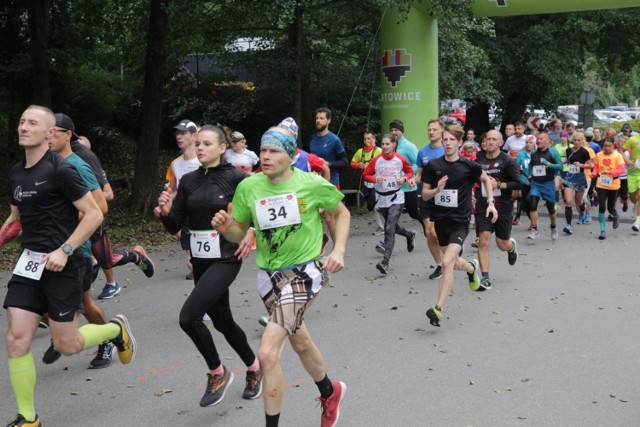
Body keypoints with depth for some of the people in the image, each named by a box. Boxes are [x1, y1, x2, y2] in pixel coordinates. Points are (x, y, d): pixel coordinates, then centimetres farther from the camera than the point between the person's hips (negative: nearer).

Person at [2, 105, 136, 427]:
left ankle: (116, 329, 31)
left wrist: (64, 250, -20)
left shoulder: (60, 170, -13)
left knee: (66, 345, 1)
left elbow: (94, 214, -14)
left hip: (61, 265, -6)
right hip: (29, 262, 6)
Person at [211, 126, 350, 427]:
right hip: (269, 275, 5)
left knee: (267, 353, -18)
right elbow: (239, 233, 4)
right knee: (299, 341, 25)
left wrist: (338, 250, -9)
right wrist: (225, 228, -18)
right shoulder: (248, 187, -6)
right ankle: (330, 392, 53)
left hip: (304, 272, -5)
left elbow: (342, 213, 5)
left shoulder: (313, 184, -13)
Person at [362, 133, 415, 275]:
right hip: (381, 198, 4)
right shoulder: (376, 160, -5)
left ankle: (385, 262, -16)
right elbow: (365, 175, 3)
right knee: (392, 226, 20)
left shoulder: (400, 159, -6)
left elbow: (410, 171, 10)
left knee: (389, 229, -14)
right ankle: (410, 234, 53)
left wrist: (404, 178, -10)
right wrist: (375, 179, -17)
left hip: (396, 198, -3)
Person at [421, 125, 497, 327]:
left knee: (447, 262, -20)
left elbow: (486, 179, 13)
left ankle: (438, 309, -18)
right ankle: (471, 268, 56)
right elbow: (424, 195, 0)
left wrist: (491, 202, 5)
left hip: (460, 222, -4)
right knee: (454, 262, 19)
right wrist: (437, 189, -20)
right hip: (440, 220, 4)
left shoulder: (469, 166, -6)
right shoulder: (433, 166, -3)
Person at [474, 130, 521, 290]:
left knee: (502, 244, 9)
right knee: (483, 242, -10)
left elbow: (519, 184, -10)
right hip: (483, 206, 2)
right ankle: (485, 278, -4)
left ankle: (512, 246, 47)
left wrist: (498, 184, -18)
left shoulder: (507, 161, -6)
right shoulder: (479, 159, 5)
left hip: (503, 206, -2)